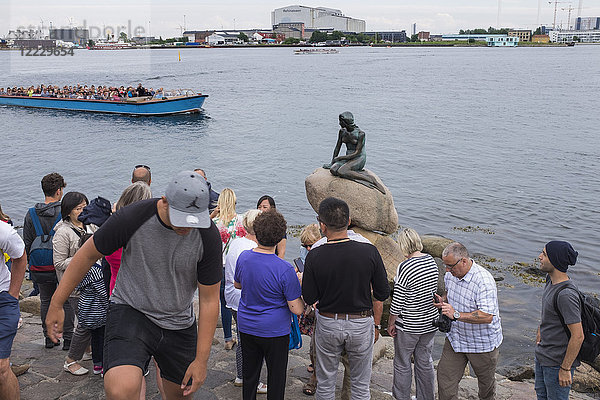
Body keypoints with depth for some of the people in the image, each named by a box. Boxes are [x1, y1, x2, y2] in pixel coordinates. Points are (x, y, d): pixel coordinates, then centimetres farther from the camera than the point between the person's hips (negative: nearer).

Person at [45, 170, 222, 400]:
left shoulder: (208, 237, -15)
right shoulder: (132, 218, -20)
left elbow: (209, 300, -8)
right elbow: (88, 254, -3)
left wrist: (201, 359, -8)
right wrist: (56, 304, 3)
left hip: (180, 325, 3)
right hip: (130, 311, -3)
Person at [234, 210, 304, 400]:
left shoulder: (244, 257, -8)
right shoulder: (285, 270, -24)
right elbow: (297, 309, -18)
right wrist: (297, 285, -3)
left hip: (246, 326, 5)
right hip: (275, 331, -5)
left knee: (249, 375, 21)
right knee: (276, 377, 14)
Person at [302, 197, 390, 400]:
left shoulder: (315, 256, -17)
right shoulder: (369, 252, -14)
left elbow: (309, 298, -8)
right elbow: (382, 294, -5)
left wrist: (301, 280, 12)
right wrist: (375, 324, 9)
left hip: (327, 325, 0)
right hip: (361, 325, 1)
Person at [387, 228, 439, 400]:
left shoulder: (405, 267, -24)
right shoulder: (431, 261, -3)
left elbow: (397, 302, -19)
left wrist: (391, 323, -6)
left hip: (408, 326, -6)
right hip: (430, 322, 6)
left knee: (402, 363, 12)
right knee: (425, 362, 19)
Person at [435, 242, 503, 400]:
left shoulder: (484, 281, -28)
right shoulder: (450, 275, -4)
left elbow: (487, 316, -34)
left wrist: (456, 314, -39)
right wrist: (443, 300, -4)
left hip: (482, 343, -5)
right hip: (455, 338, 6)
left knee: (486, 382, 17)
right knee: (445, 377, 3)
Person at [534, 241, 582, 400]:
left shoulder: (566, 295, -29)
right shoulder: (551, 280, -1)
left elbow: (578, 336, -26)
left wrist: (565, 369, -19)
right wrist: (540, 332, 22)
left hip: (559, 362, -9)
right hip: (542, 355, 9)